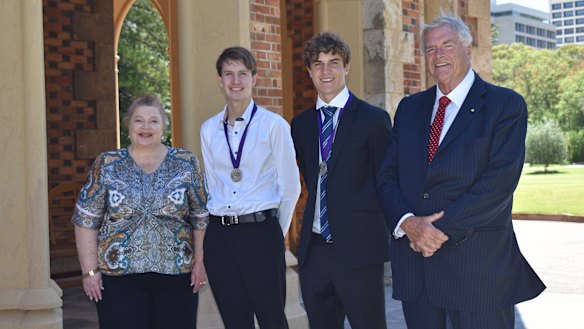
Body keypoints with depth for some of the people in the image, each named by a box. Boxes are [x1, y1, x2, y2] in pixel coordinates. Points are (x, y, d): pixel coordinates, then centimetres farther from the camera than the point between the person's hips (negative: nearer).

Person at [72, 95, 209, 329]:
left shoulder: (186, 163, 4)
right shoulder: (107, 165, 3)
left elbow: (201, 218, 7)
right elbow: (86, 221, 3)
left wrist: (200, 263, 0)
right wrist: (89, 271, -3)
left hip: (176, 275, 1)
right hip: (119, 277, -1)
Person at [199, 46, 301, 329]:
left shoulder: (274, 125, -5)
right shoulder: (208, 130, 8)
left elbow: (290, 186, -2)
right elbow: (211, 186, 14)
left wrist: (277, 232, 3)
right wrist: (221, 225, 10)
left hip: (260, 232, -4)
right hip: (219, 235, 4)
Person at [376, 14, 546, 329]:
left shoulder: (506, 104, -2)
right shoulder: (409, 108, 14)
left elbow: (500, 181, -13)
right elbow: (387, 176, 8)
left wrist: (442, 229, -16)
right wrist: (408, 222, -11)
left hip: (478, 265, -4)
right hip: (414, 257, 4)